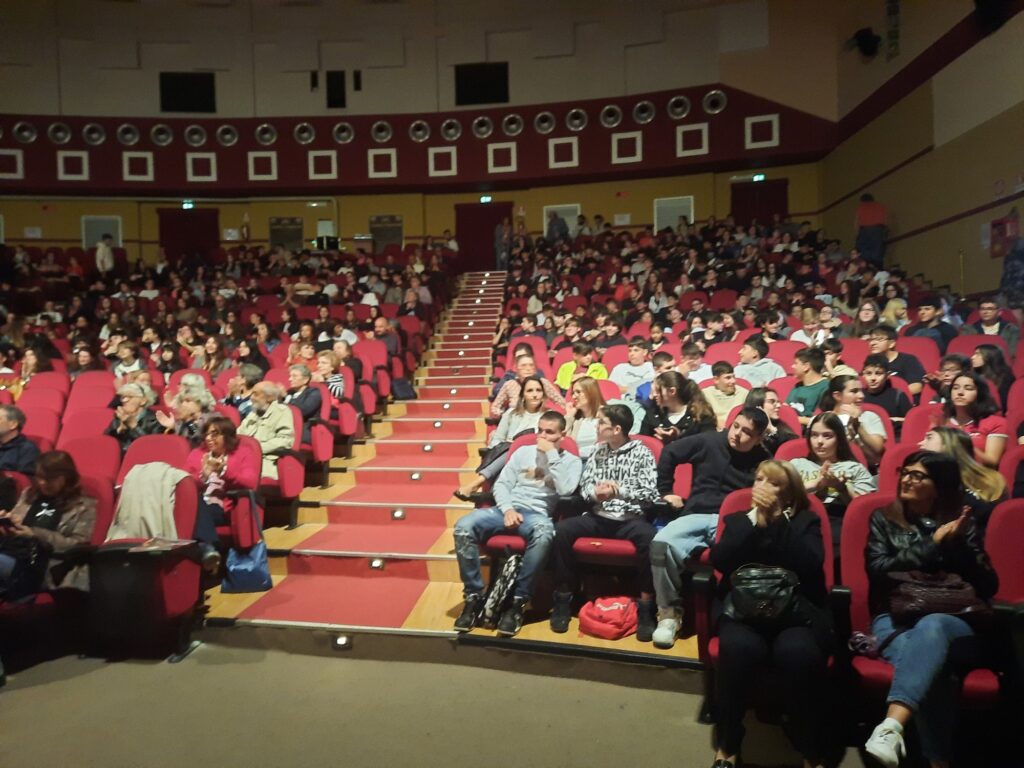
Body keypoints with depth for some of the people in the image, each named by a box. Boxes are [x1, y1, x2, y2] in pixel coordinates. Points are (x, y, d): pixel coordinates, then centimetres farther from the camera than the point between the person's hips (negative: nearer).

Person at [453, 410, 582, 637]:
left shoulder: (571, 461, 10)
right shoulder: (523, 451, 18)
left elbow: (565, 489, -11)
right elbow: (501, 484, 12)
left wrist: (552, 455, -6)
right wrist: (507, 509, -8)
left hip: (538, 514, -3)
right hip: (508, 509, 3)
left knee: (543, 535, -41)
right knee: (463, 527, -25)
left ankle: (518, 601, -26)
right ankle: (474, 596, -13)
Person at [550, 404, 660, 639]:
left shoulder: (641, 452, 1)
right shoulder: (598, 452, 15)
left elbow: (651, 495, -7)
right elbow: (584, 485, 10)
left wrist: (619, 489, -18)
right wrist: (596, 492, -13)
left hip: (630, 519, -4)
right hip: (599, 518, 4)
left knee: (649, 537, -37)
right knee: (562, 530, -24)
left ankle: (646, 608, -22)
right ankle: (563, 600, -10)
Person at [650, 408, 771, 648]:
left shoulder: (763, 461, 9)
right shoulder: (709, 441, 9)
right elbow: (669, 453, 17)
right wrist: (666, 491, 16)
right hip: (696, 516, 2)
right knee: (660, 544, -30)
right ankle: (670, 610, -12)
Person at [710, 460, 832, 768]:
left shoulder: (806, 521, 13)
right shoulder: (738, 520, 16)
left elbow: (809, 565, -7)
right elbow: (720, 562, -3)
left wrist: (778, 518, -11)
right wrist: (754, 518, -5)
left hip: (795, 611, 0)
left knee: (799, 653, -35)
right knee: (740, 648, -33)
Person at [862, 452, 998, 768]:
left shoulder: (960, 523, 16)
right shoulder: (884, 518, 13)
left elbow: (988, 586, 8)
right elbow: (878, 570, -2)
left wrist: (956, 544, -7)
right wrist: (932, 544, -6)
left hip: (951, 621, 0)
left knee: (931, 628, -38)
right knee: (931, 668, -35)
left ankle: (891, 727, -54)